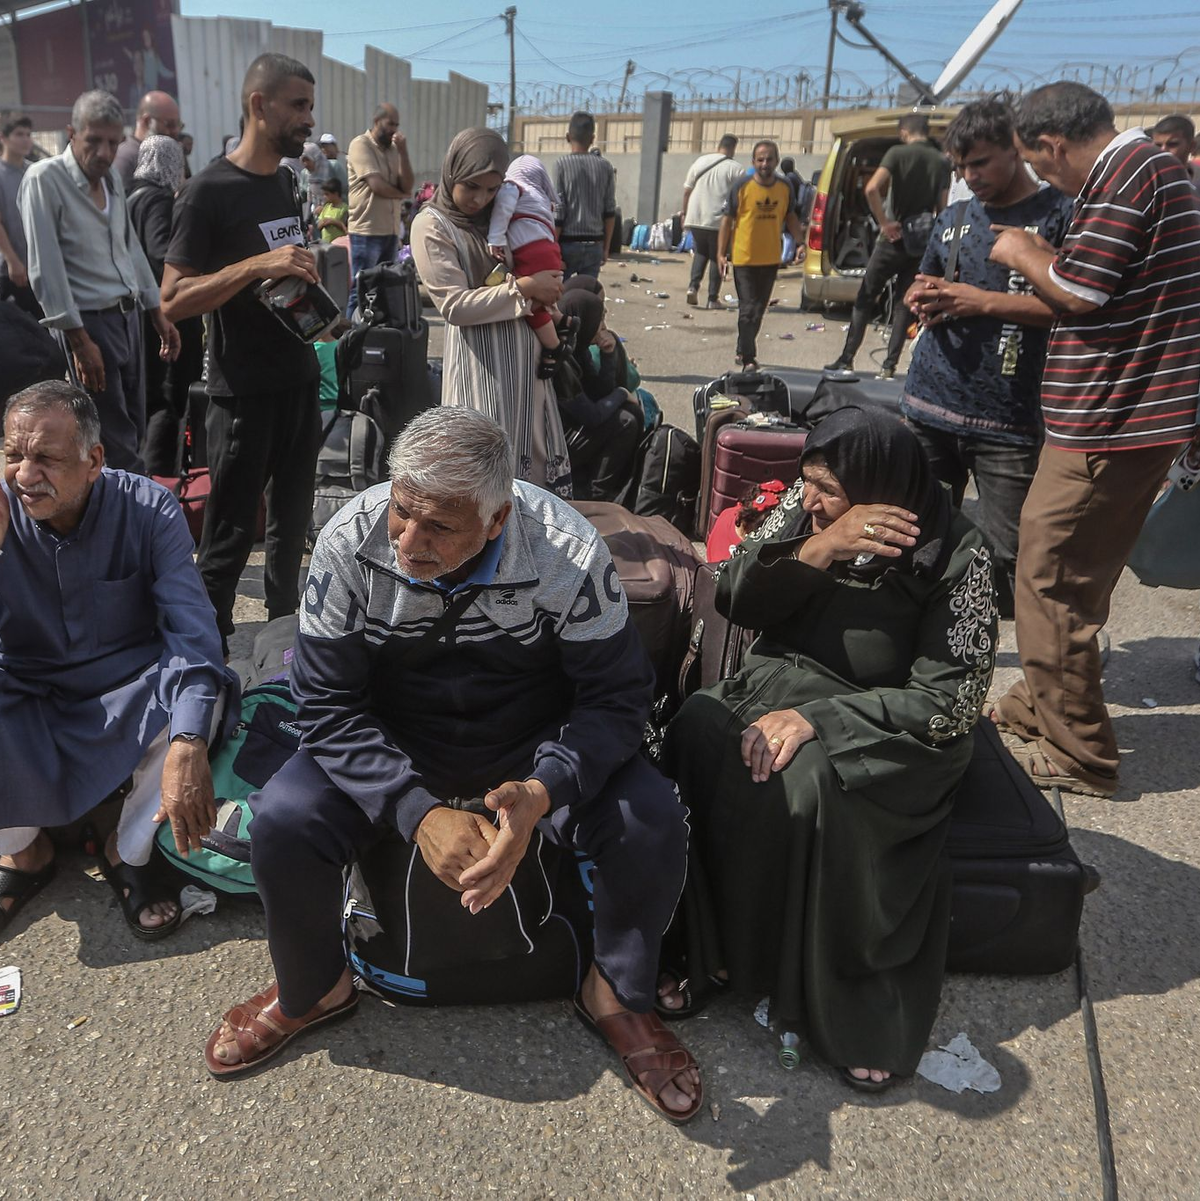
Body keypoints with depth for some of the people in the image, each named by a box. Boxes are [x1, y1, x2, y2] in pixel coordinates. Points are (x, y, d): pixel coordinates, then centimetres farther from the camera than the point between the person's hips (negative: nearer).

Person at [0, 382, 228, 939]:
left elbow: (191, 629, -27)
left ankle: (128, 852, -6)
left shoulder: (149, 509, -17)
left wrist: (188, 746, -42)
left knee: (204, 688, -31)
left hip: (127, 693, 0)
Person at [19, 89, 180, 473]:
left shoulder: (113, 179, 11)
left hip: (128, 316, 8)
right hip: (88, 323, -7)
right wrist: (79, 340, -18)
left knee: (133, 431, 12)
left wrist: (157, 313, 16)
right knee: (120, 446, -7)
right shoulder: (44, 179, -11)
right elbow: (46, 269, -15)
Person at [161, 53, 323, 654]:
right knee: (230, 535, 0)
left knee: (291, 522, 16)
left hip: (300, 379, 7)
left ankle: (285, 627, 31)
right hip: (244, 392, -7)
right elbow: (173, 299, -16)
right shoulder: (209, 190, -11)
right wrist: (257, 265, -26)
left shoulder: (287, 182, 12)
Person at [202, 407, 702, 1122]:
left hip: (536, 746, -1)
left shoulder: (570, 554, -25)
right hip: (391, 746, 1)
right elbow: (331, 707, -17)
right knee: (283, 819, -23)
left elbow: (617, 694, -18)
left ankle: (618, 996, 7)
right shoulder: (349, 546, -22)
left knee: (653, 824, -25)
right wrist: (419, 812, -31)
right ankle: (313, 989, 11)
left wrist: (542, 793, -36)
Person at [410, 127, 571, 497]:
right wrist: (524, 287, -15)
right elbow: (455, 305, -15)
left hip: (524, 349, 7)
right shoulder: (431, 225, -8)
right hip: (481, 357, -6)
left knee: (531, 447, 9)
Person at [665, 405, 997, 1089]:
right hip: (776, 687, 5)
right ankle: (705, 942, -12)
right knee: (700, 733, -26)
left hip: (879, 726, -4)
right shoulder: (804, 510, -2)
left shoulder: (955, 556, -15)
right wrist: (817, 551, -25)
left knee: (811, 784, -35)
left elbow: (949, 702, -17)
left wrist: (816, 717, -25)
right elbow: (734, 598, -7)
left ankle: (825, 992, -14)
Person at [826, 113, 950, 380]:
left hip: (895, 238, -4)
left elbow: (872, 189, -20)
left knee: (865, 299, 5)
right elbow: (941, 208, 3)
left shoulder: (898, 152, -5)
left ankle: (846, 360, 4)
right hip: (923, 242, 4)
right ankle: (889, 366, 5)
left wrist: (884, 222, -13)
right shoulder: (942, 162, 6)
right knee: (904, 303, 9)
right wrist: (933, 238, 11)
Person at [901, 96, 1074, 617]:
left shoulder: (1059, 214, 0)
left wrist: (984, 302, -15)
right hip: (929, 406, 5)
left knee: (1006, 555, -8)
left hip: (1007, 420, -5)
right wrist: (922, 299, 4)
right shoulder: (953, 217, 18)